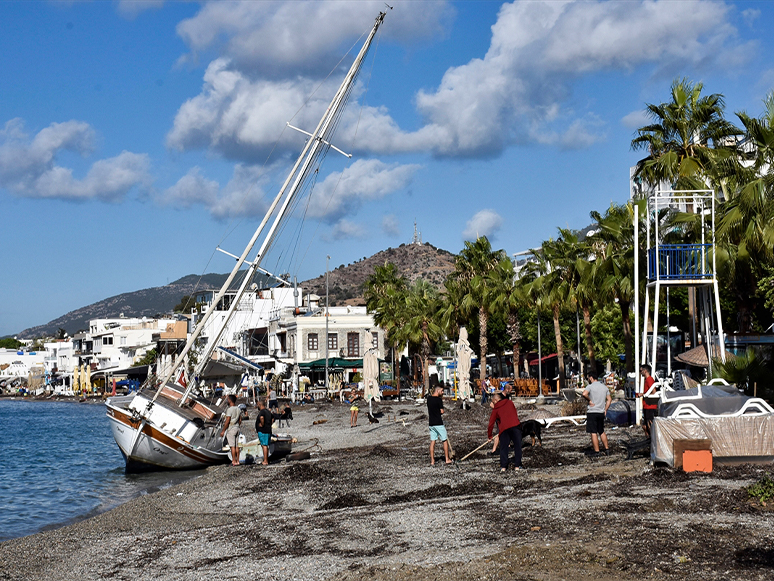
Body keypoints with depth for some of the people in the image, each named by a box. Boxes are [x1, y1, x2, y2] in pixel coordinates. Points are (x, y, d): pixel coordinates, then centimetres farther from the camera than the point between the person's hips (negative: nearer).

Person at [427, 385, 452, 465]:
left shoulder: (429, 398, 7)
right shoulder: (438, 400, -14)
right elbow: (442, 411, -10)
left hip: (431, 423, 6)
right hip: (439, 423, -6)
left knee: (432, 441, 7)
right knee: (445, 440, 6)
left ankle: (432, 461, 5)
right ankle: (447, 459, 10)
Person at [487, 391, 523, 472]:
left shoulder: (495, 409, 11)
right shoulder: (509, 402, 15)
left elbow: (491, 422, 14)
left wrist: (489, 435, 23)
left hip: (504, 429, -1)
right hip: (515, 426, 1)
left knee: (503, 448, 8)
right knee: (517, 446, 9)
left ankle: (503, 466, 1)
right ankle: (517, 465, 7)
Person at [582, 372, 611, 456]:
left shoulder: (590, 386, -8)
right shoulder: (604, 387, 12)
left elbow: (584, 394, -28)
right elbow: (609, 399, 12)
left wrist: (589, 400, -13)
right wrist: (605, 410, 14)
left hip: (592, 412, -6)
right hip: (601, 413, 6)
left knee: (593, 433, -2)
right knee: (602, 432, 19)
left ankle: (597, 452, -4)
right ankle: (606, 449, 18)